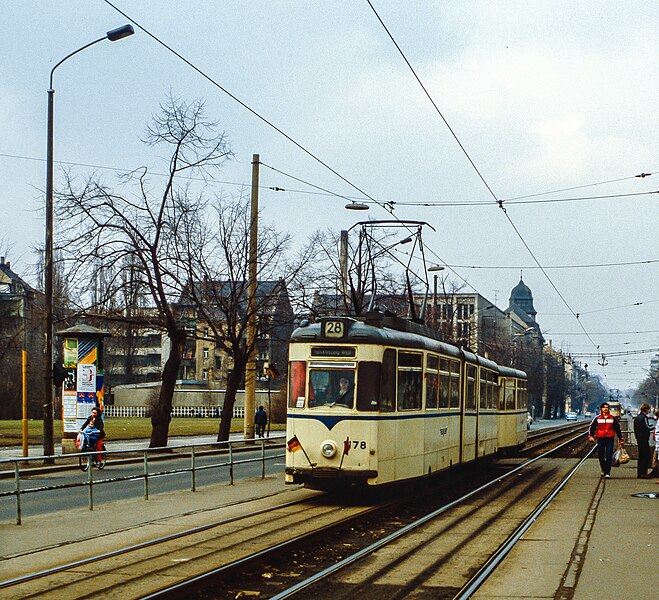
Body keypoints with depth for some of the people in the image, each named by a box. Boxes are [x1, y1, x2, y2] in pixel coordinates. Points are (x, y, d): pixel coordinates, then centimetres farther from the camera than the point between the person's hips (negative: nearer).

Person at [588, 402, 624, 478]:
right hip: (600, 439, 1)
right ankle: (603, 469, 31)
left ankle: (607, 472, -7)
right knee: (601, 456, 7)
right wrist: (591, 436, -5)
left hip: (610, 439, -1)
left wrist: (621, 439, 14)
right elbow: (591, 427, 10)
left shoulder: (613, 418, 7)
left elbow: (617, 429, 13)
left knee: (609, 456, -9)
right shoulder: (597, 418, 6)